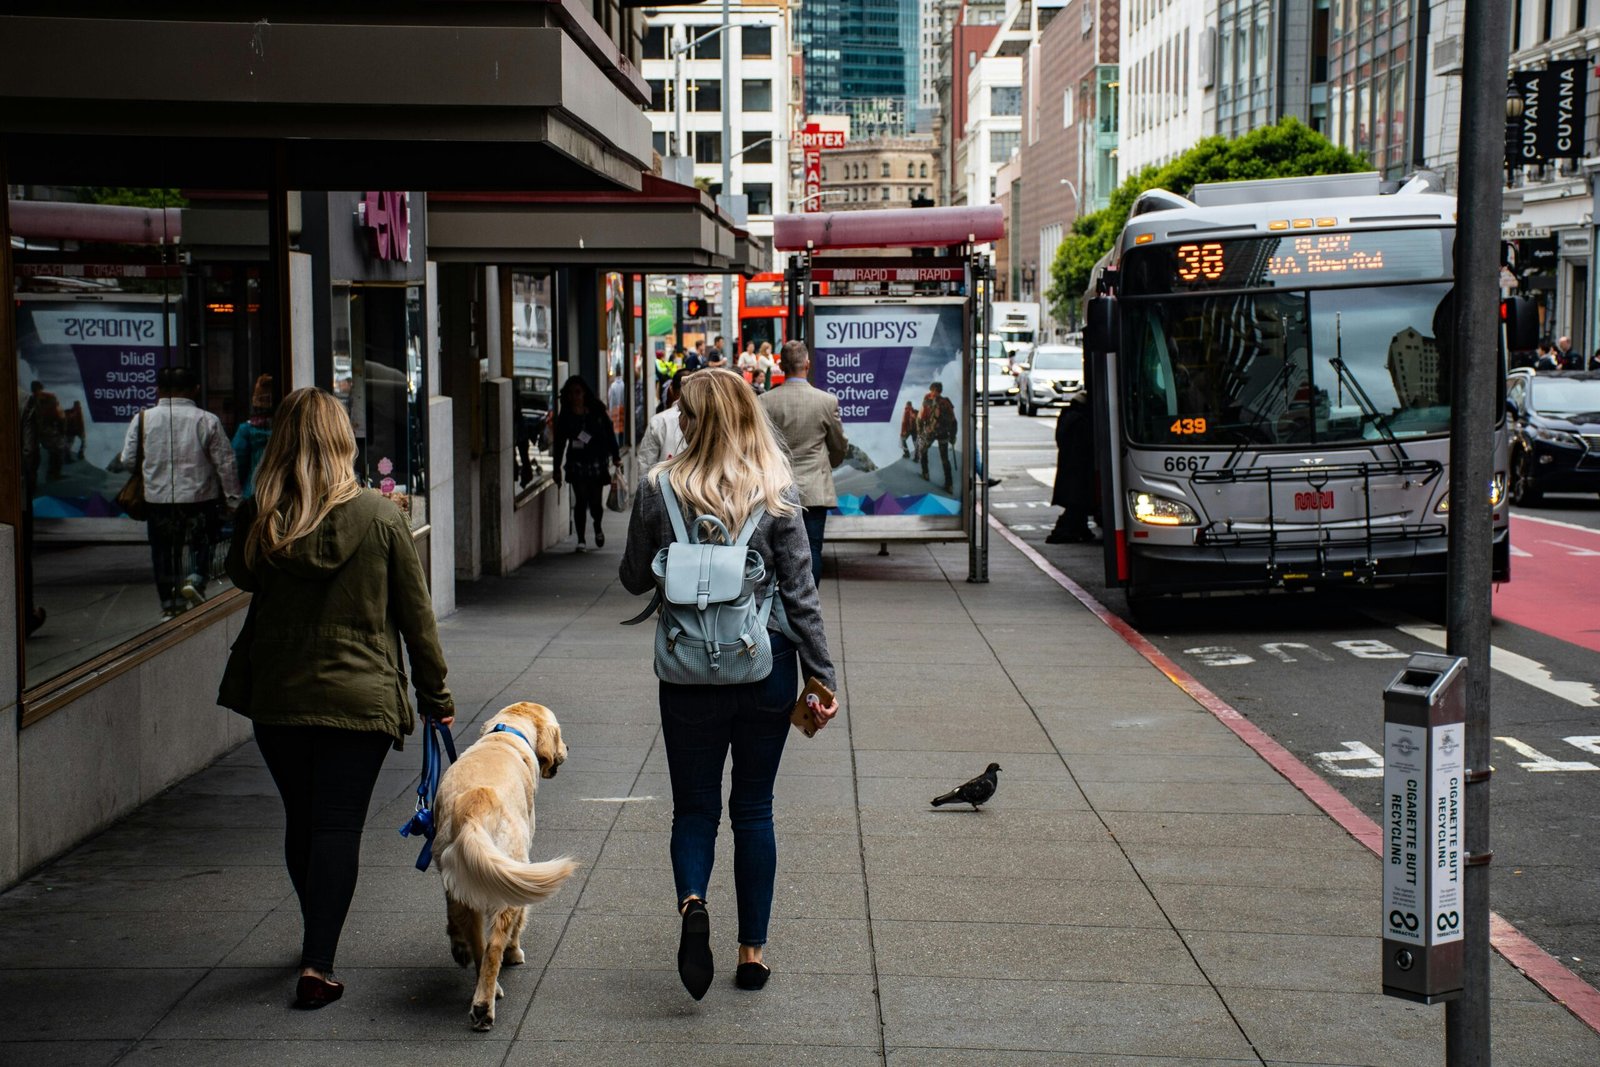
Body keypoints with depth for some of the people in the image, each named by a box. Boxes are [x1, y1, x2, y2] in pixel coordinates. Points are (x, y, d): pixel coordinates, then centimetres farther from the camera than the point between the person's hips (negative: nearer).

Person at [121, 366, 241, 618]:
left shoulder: (143, 419, -2)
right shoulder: (207, 420, -6)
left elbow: (128, 460, 2)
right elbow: (226, 462, -4)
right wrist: (233, 499, 4)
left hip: (157, 498, 1)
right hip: (199, 497, -1)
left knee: (163, 550, 13)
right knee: (200, 541, 16)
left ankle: (169, 603, 14)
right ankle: (196, 578, -10)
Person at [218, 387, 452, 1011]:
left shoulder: (259, 517, -5)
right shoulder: (379, 516, -8)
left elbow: (240, 575, 17)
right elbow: (415, 613, -3)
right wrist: (435, 694, 5)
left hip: (276, 696, 2)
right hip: (361, 697, -2)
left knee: (300, 821, 17)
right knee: (338, 826, 2)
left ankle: (319, 944, 34)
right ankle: (317, 964, -6)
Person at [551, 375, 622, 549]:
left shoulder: (597, 412, 0)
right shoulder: (565, 416, 1)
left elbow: (609, 433, 6)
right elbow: (559, 442, 5)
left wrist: (615, 457, 4)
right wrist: (557, 468, 4)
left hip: (597, 462, 0)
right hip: (577, 463, 0)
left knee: (596, 501, 1)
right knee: (581, 500, -6)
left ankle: (598, 528, 32)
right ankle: (581, 539, 2)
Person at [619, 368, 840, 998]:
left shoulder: (659, 490, -6)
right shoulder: (777, 493, -5)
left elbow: (634, 580, 5)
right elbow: (799, 593, -5)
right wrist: (822, 678, 0)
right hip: (767, 668, 1)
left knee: (694, 806, 11)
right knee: (754, 809, 13)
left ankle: (692, 904, -17)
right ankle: (752, 952, 15)